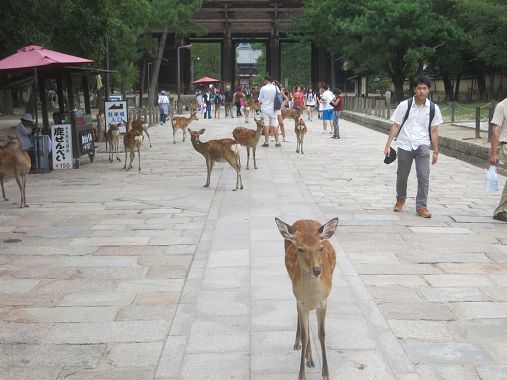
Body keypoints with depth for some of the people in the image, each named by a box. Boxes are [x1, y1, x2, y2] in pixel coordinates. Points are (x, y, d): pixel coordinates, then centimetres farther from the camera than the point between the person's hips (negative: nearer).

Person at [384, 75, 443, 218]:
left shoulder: (433, 108, -2)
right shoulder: (404, 105, -6)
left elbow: (434, 131, 3)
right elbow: (396, 126, -2)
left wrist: (436, 152, 3)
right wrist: (388, 145, -7)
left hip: (422, 146, 0)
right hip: (404, 146, 0)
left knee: (424, 177, -9)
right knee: (402, 176, 14)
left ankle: (421, 207, 1)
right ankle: (400, 199, 39)